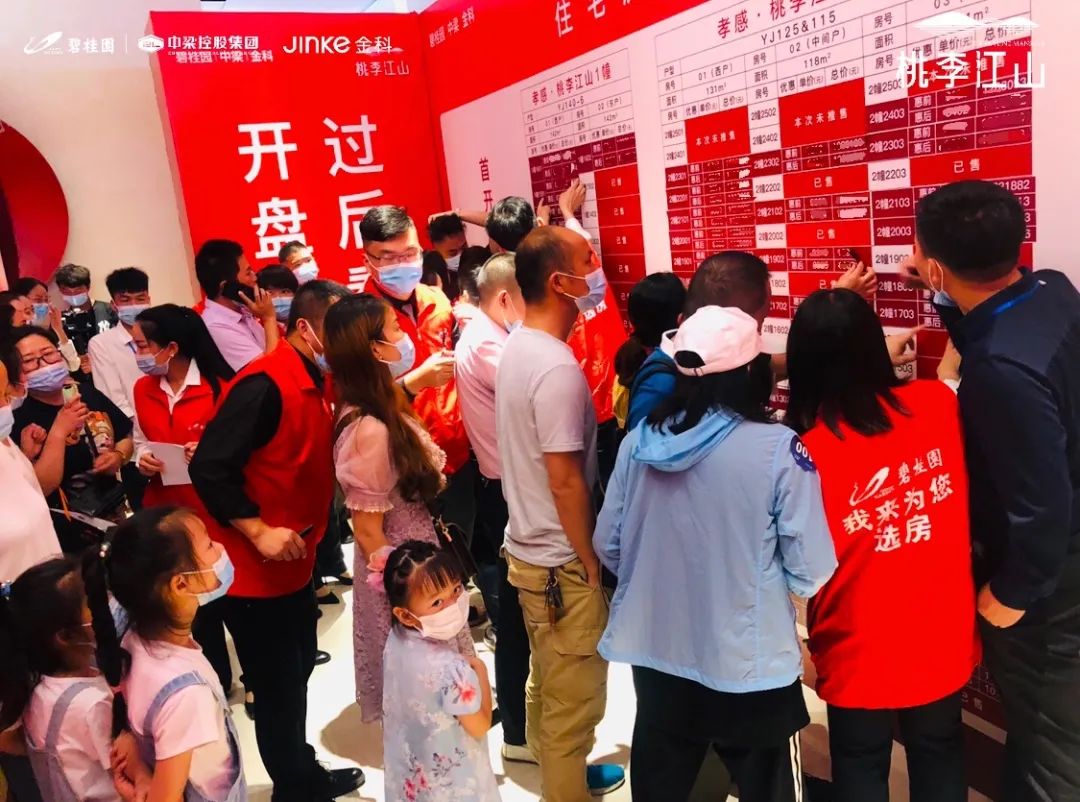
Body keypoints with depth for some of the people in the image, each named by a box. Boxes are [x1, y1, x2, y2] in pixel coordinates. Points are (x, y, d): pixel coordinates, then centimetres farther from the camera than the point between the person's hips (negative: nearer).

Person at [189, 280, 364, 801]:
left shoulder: (314, 383, 6)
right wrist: (259, 532, -25)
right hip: (254, 572, -9)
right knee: (276, 688, 6)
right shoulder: (265, 384, -22)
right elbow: (209, 467, -26)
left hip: (294, 565, 9)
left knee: (296, 676, 22)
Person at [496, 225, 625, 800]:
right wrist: (591, 562, -14)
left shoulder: (517, 347, 4)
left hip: (527, 548, 10)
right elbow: (565, 480, -24)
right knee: (574, 698, 8)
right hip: (560, 561, -9)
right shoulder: (558, 368, -25)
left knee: (546, 684, 25)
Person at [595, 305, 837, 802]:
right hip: (751, 669, -3)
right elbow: (811, 574, -14)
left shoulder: (639, 441, -7)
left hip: (656, 658, 4)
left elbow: (607, 548, 3)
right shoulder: (777, 449, -19)